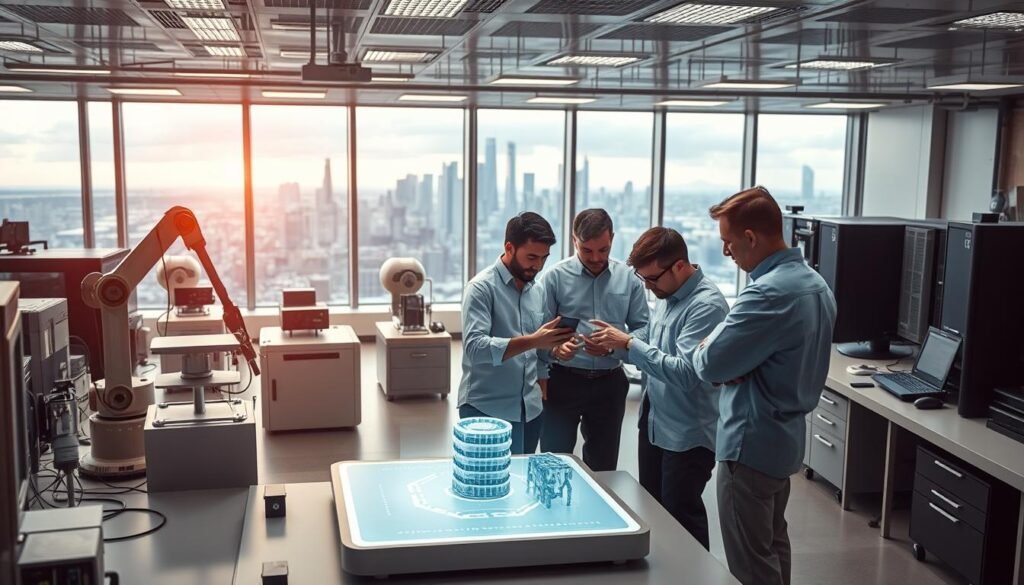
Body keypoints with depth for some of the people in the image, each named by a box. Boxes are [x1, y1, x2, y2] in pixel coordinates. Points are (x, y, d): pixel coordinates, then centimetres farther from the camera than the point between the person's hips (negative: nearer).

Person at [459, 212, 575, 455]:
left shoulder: (536, 290, 10)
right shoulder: (482, 287, -11)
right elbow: (474, 348, -23)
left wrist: (556, 347, -5)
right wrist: (532, 341, -30)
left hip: (529, 409, 7)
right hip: (487, 410, -6)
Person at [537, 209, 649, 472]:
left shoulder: (628, 278, 2)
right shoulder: (556, 277, -6)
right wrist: (554, 348, -31)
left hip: (609, 382, 2)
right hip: (564, 381, -2)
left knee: (603, 466, 15)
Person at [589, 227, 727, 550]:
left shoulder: (706, 305, -23)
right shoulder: (668, 295, 4)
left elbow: (685, 373, -31)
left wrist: (629, 343, -27)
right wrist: (614, 346, -3)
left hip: (688, 432, -9)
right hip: (654, 420, 9)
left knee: (681, 514, 4)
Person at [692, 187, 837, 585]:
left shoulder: (769, 293, -26)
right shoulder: (815, 284, 6)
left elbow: (710, 365, -24)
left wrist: (704, 349, -2)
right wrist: (736, 367, -3)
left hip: (752, 443, -10)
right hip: (785, 433, 10)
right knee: (773, 545, 23)